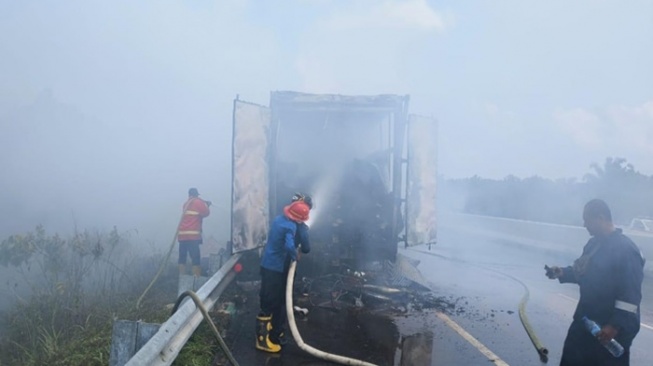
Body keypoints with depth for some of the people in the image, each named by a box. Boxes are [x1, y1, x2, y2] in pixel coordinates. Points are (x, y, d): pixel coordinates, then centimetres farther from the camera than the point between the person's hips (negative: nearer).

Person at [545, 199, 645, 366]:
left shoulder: (626, 249, -21)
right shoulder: (594, 243, 7)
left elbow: (631, 295, -24)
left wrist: (616, 325, -26)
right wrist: (562, 273, 3)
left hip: (612, 326, -8)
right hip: (586, 319, 8)